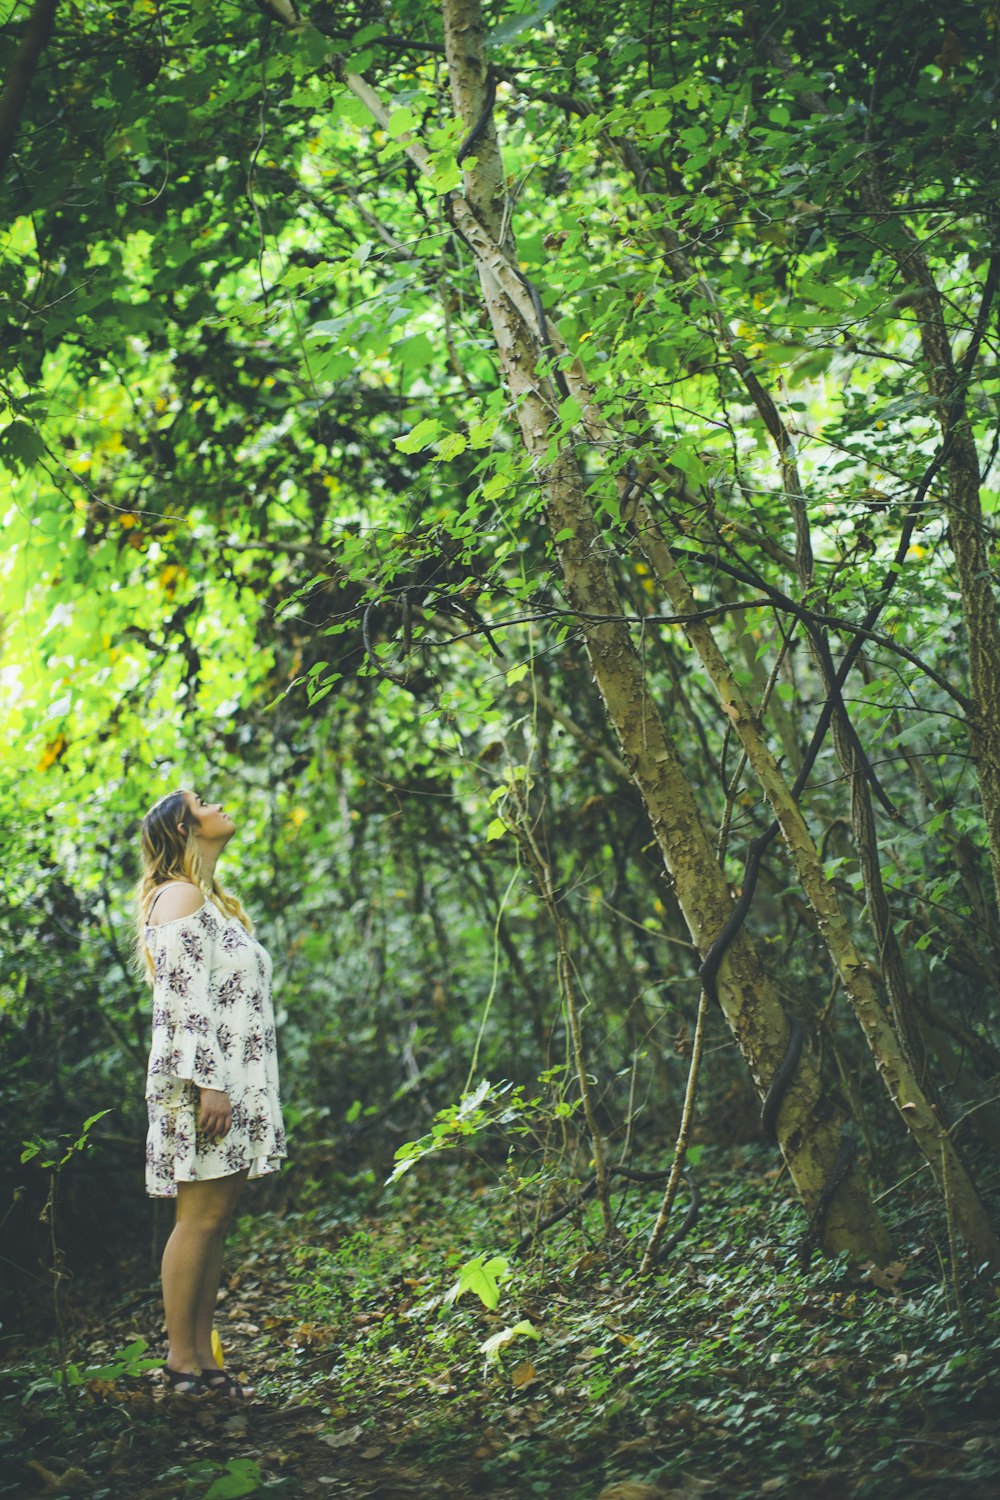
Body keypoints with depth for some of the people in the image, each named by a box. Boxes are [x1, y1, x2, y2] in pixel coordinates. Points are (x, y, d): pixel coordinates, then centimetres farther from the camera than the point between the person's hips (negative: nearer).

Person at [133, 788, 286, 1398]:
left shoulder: (213, 900, 22)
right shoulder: (181, 896, -8)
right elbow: (186, 996, -17)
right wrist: (210, 1083, -22)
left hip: (236, 1083, 9)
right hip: (205, 1080, -9)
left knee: (216, 1221, 8)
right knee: (200, 1219, -7)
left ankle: (203, 1356, 11)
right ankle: (181, 1359, -2)